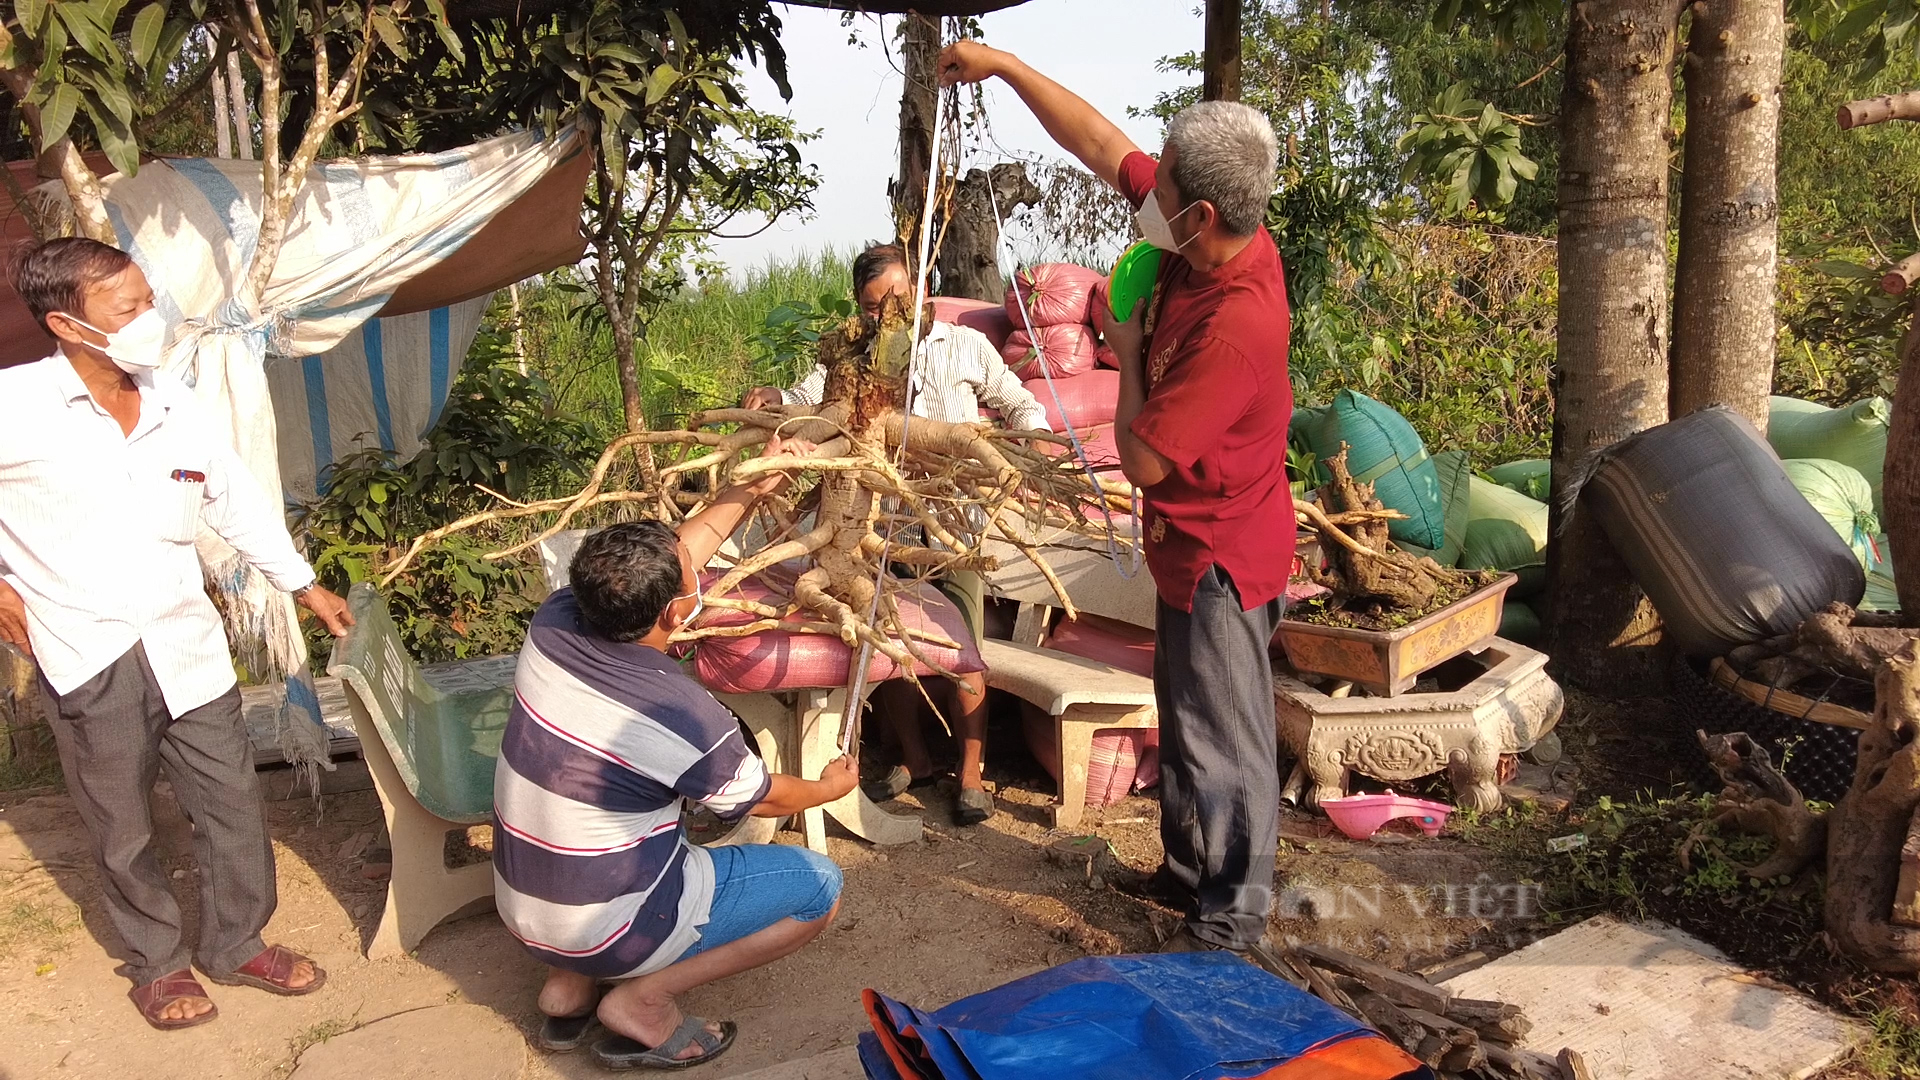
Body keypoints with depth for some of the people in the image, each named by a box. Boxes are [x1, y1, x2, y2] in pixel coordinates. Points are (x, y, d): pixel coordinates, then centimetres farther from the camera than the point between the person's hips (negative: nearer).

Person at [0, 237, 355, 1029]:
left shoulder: (175, 409, 2)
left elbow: (239, 504, 13)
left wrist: (304, 586, 16)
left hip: (187, 646, 4)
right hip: (90, 660, -4)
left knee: (233, 806, 10)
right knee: (122, 831, 11)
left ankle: (235, 946, 30)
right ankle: (156, 962, 32)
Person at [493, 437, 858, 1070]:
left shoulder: (553, 625, -14)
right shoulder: (689, 720, -28)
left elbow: (664, 568, 4)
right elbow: (763, 799, -6)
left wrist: (753, 488, 11)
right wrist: (830, 787, 15)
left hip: (519, 909, 6)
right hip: (607, 931, -6)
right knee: (820, 887, 1)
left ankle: (570, 983, 20)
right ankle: (642, 999, -1)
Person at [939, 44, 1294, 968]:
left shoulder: (1236, 323, -32)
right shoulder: (1202, 241, -6)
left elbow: (1142, 459, -26)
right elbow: (1100, 144, 5)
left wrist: (1128, 357, -11)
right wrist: (1003, 65, 5)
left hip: (1219, 558, -10)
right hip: (1192, 545, 10)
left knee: (1223, 744, 3)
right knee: (1186, 721, 23)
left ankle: (1232, 930, 18)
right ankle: (1190, 871, 41)